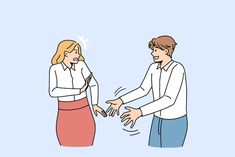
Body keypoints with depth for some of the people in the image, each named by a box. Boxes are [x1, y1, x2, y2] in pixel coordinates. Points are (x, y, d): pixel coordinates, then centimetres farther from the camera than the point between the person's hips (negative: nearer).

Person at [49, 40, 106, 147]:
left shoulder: (80, 65, -2)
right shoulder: (55, 69, -7)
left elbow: (93, 84, 8)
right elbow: (53, 92, -21)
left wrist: (94, 104, -3)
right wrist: (78, 91, -24)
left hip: (84, 112, 1)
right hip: (65, 116, -1)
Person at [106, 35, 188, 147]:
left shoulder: (177, 69, -27)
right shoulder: (154, 67, -1)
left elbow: (169, 99, -34)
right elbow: (143, 90, 8)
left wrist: (139, 112, -40)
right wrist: (120, 101, -1)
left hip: (175, 123, -8)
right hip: (158, 121, 8)